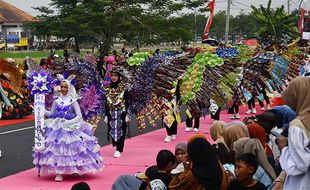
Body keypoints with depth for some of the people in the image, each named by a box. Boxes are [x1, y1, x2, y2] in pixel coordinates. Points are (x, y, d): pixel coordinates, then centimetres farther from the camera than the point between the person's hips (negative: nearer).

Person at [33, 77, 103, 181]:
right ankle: (59, 173, -3)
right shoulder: (56, 100, 6)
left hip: (71, 127, -3)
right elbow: (51, 114, 11)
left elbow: (79, 116, -6)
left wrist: (69, 122, -19)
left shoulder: (73, 101, -3)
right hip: (57, 127, 3)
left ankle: (74, 169, 12)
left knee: (71, 148, -4)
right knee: (57, 148, -5)